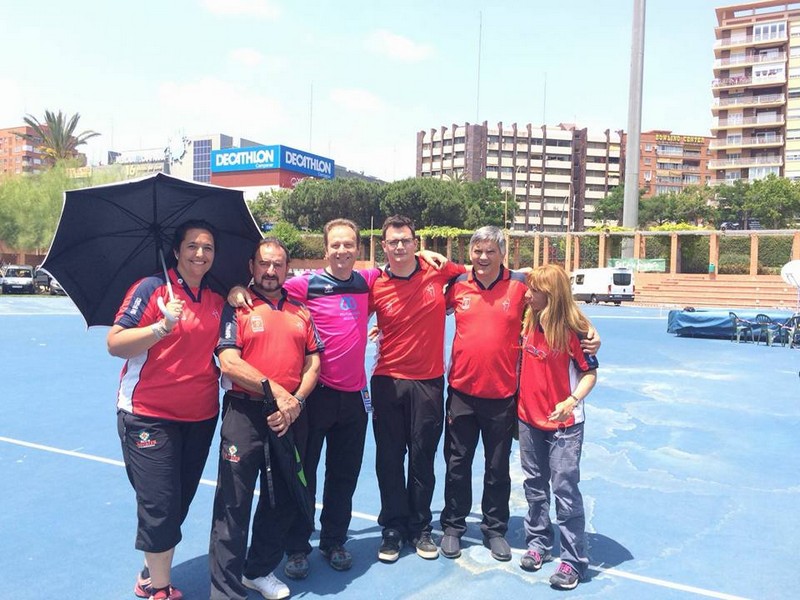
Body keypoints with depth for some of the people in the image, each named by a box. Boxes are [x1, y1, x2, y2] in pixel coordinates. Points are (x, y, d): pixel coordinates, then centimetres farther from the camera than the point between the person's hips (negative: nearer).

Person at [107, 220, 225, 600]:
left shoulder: (217, 300, 7)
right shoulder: (151, 288, -9)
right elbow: (115, 344, -14)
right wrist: (163, 325, -26)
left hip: (201, 416, 6)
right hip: (149, 415, -5)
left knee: (178, 504, 14)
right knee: (159, 506, -4)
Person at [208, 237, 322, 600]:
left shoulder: (301, 312, 12)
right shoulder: (236, 307, -1)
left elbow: (313, 364, 9)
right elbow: (229, 363, -11)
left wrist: (296, 401, -6)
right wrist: (273, 389, -17)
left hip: (289, 416, 5)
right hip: (245, 412, -5)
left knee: (283, 501, 14)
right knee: (234, 503, -1)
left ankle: (260, 570, 34)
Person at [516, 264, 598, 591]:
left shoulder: (573, 329, -16)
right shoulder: (528, 324, 1)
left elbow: (590, 373, -13)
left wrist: (572, 400, -29)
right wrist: (518, 399, 7)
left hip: (564, 424, -6)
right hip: (529, 419, 6)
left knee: (565, 488, -1)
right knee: (534, 486, 16)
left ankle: (573, 560, 11)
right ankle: (538, 543, 32)